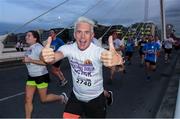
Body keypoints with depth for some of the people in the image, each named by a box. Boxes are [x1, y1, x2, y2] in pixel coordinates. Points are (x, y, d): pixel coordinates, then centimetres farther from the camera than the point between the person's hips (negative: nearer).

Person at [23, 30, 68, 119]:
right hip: (31, 77, 8)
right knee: (28, 99, 6)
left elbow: (45, 61, -27)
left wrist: (30, 60, -27)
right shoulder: (29, 48, 9)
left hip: (41, 76, -8)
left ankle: (61, 97, 28)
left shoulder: (38, 47, -19)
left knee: (43, 99, 6)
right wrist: (26, 60, 9)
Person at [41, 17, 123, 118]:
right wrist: (45, 56, -58)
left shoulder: (98, 51, -25)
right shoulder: (69, 49, -15)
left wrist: (117, 60, -69)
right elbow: (56, 55, -35)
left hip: (96, 98, -2)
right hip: (76, 96, 2)